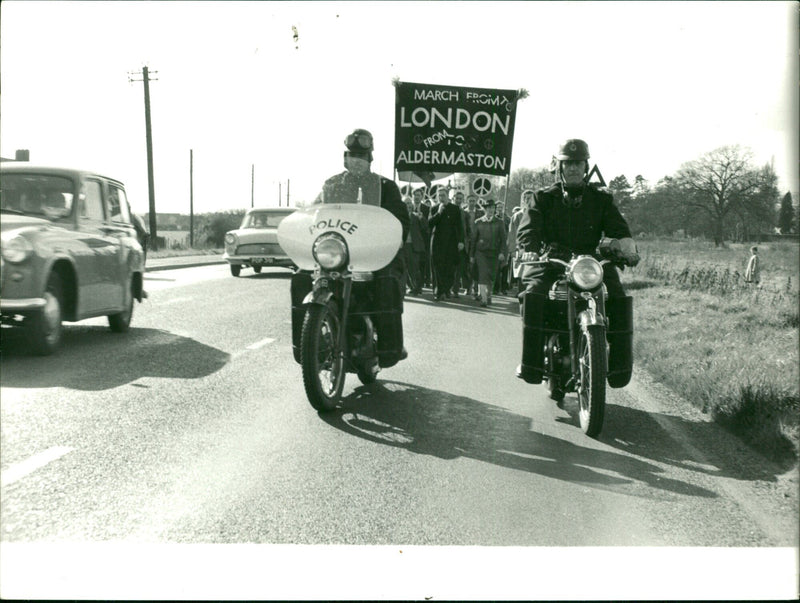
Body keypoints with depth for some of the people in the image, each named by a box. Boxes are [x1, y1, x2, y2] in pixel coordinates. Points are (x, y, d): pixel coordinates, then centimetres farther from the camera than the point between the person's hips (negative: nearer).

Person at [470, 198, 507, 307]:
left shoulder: (499, 222, 7)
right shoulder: (478, 222, 7)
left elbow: (503, 239, 4)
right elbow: (474, 239, 10)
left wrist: (502, 252, -9)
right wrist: (472, 255, 8)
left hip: (494, 253, 1)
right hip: (481, 252, -1)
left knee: (492, 277, 6)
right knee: (483, 275, -14)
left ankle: (488, 295, 27)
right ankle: (483, 299, -17)